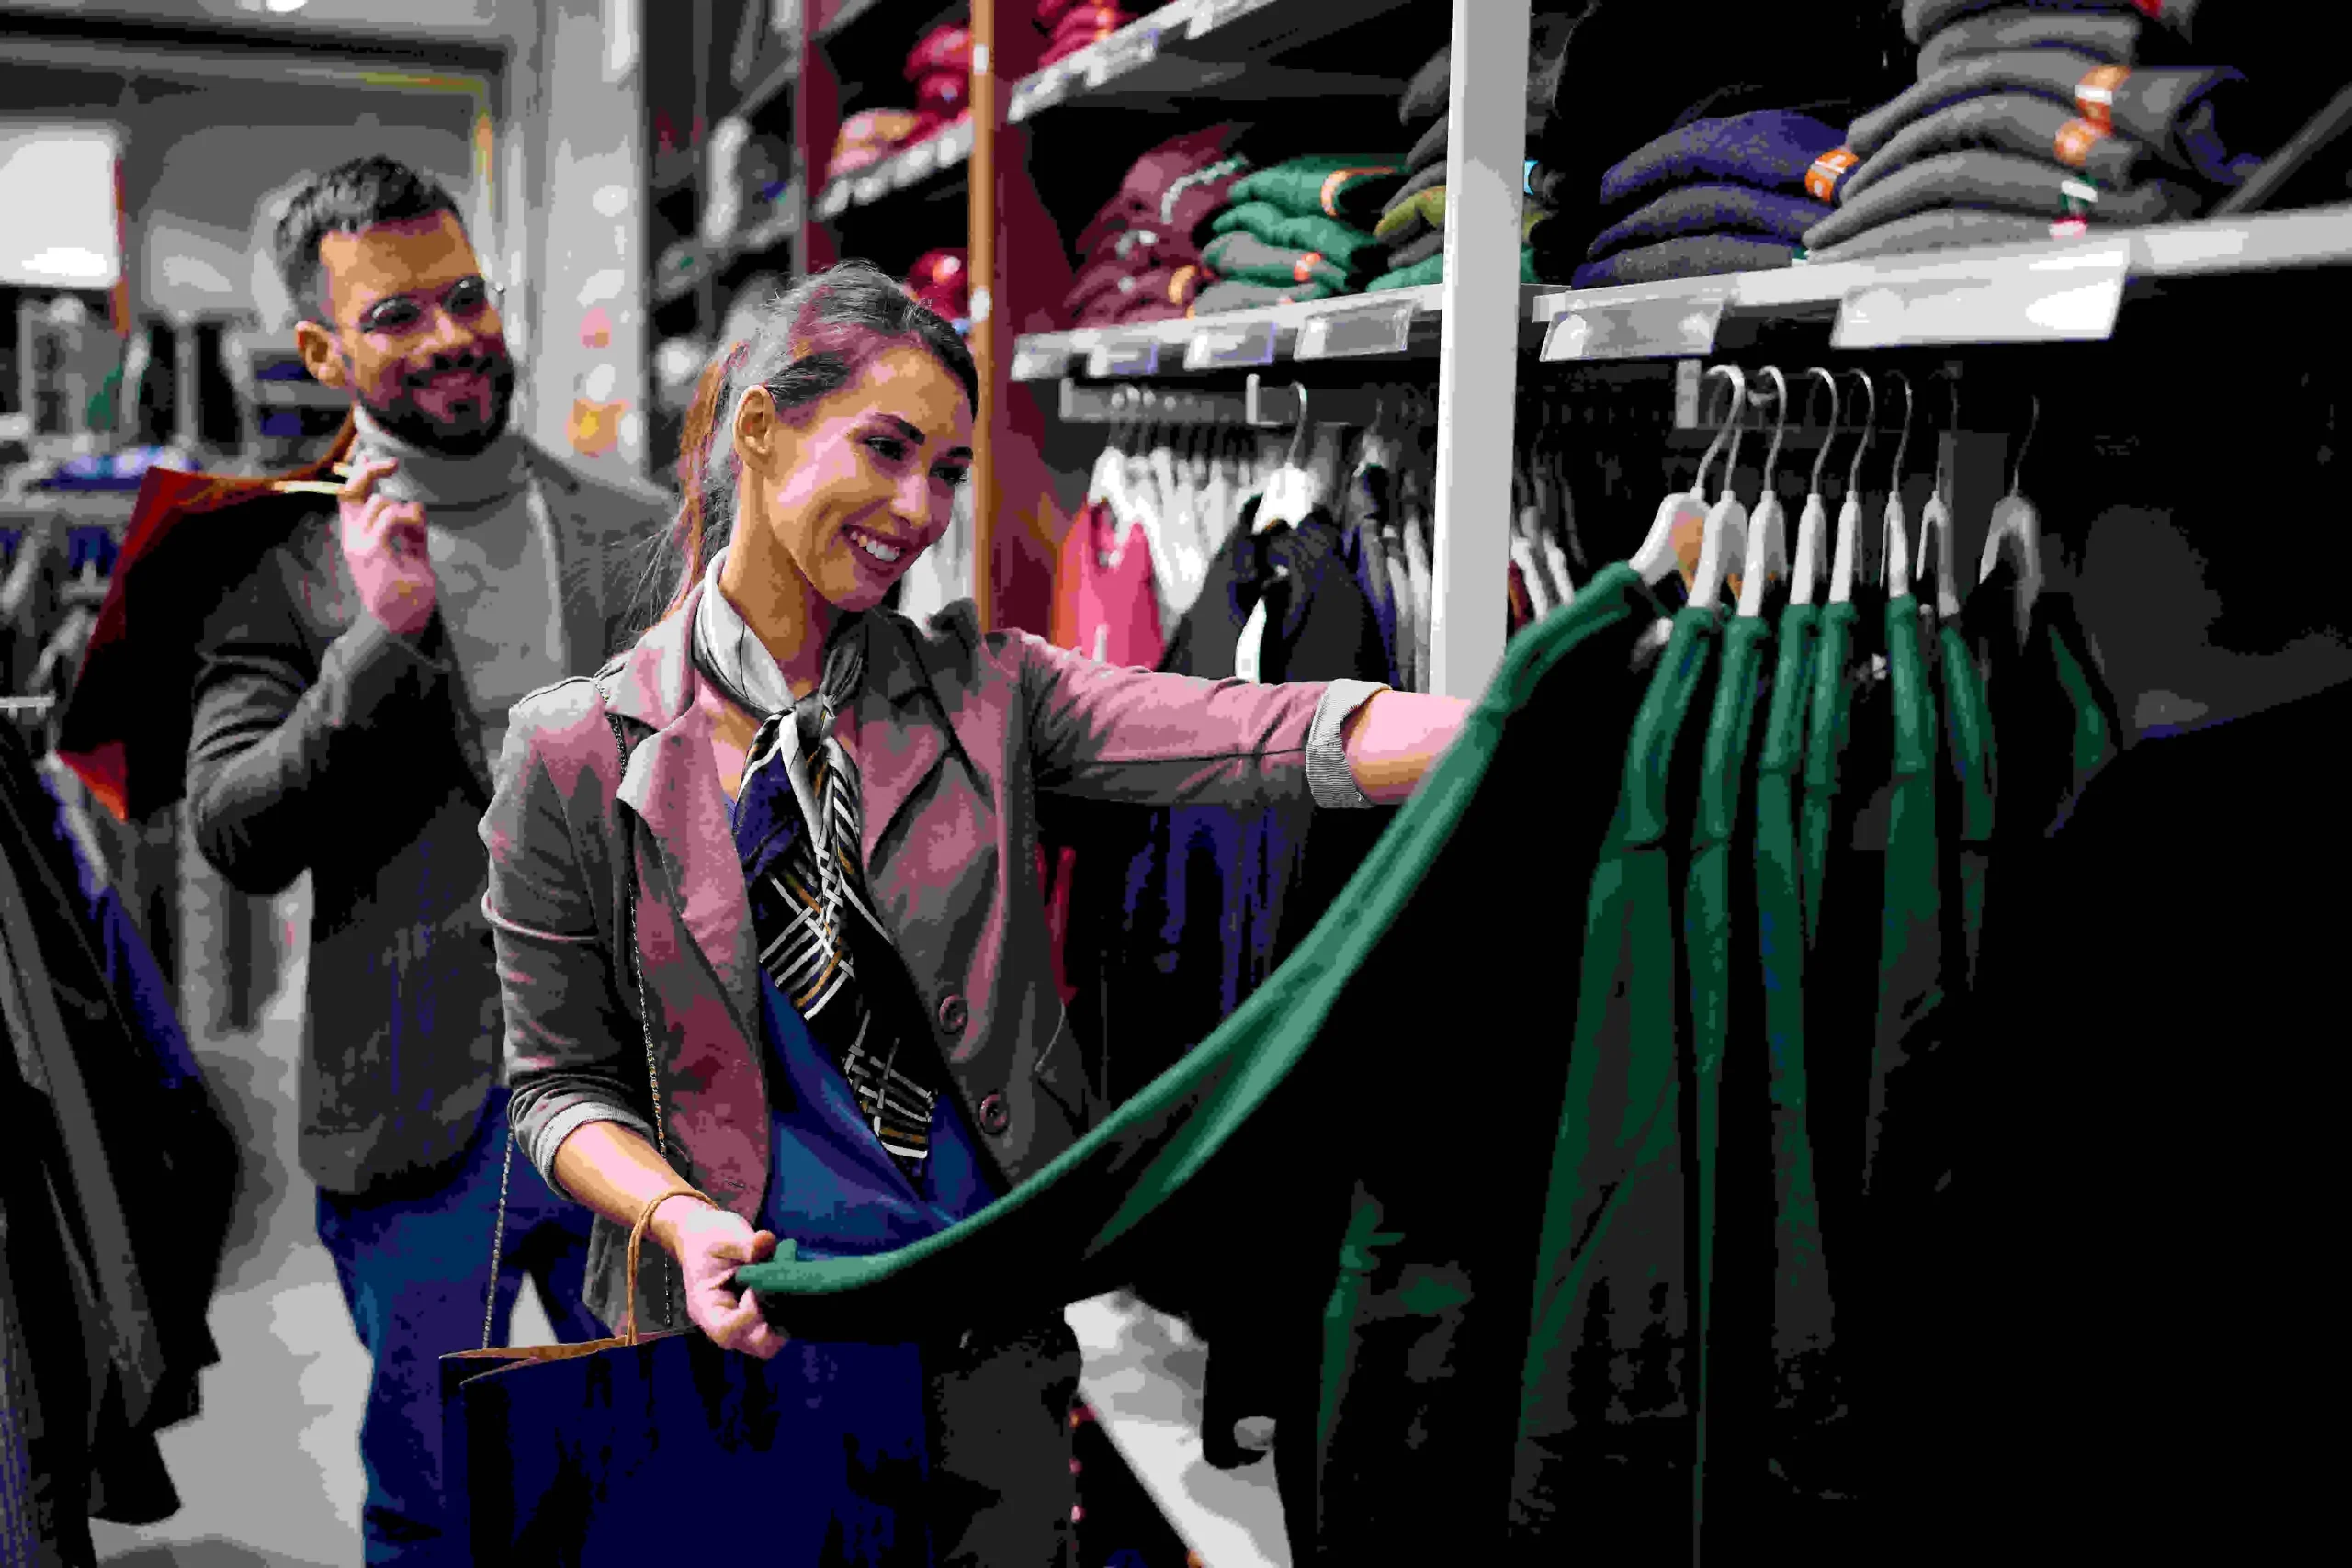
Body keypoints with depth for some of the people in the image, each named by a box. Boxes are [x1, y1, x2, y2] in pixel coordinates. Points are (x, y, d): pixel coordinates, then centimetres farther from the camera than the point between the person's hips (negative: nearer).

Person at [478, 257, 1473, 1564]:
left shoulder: (982, 692, 0)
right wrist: (678, 1215, -20)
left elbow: (1263, 738, -14)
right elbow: (562, 1079, 0)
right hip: (745, 1325, -2)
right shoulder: (576, 754, -5)